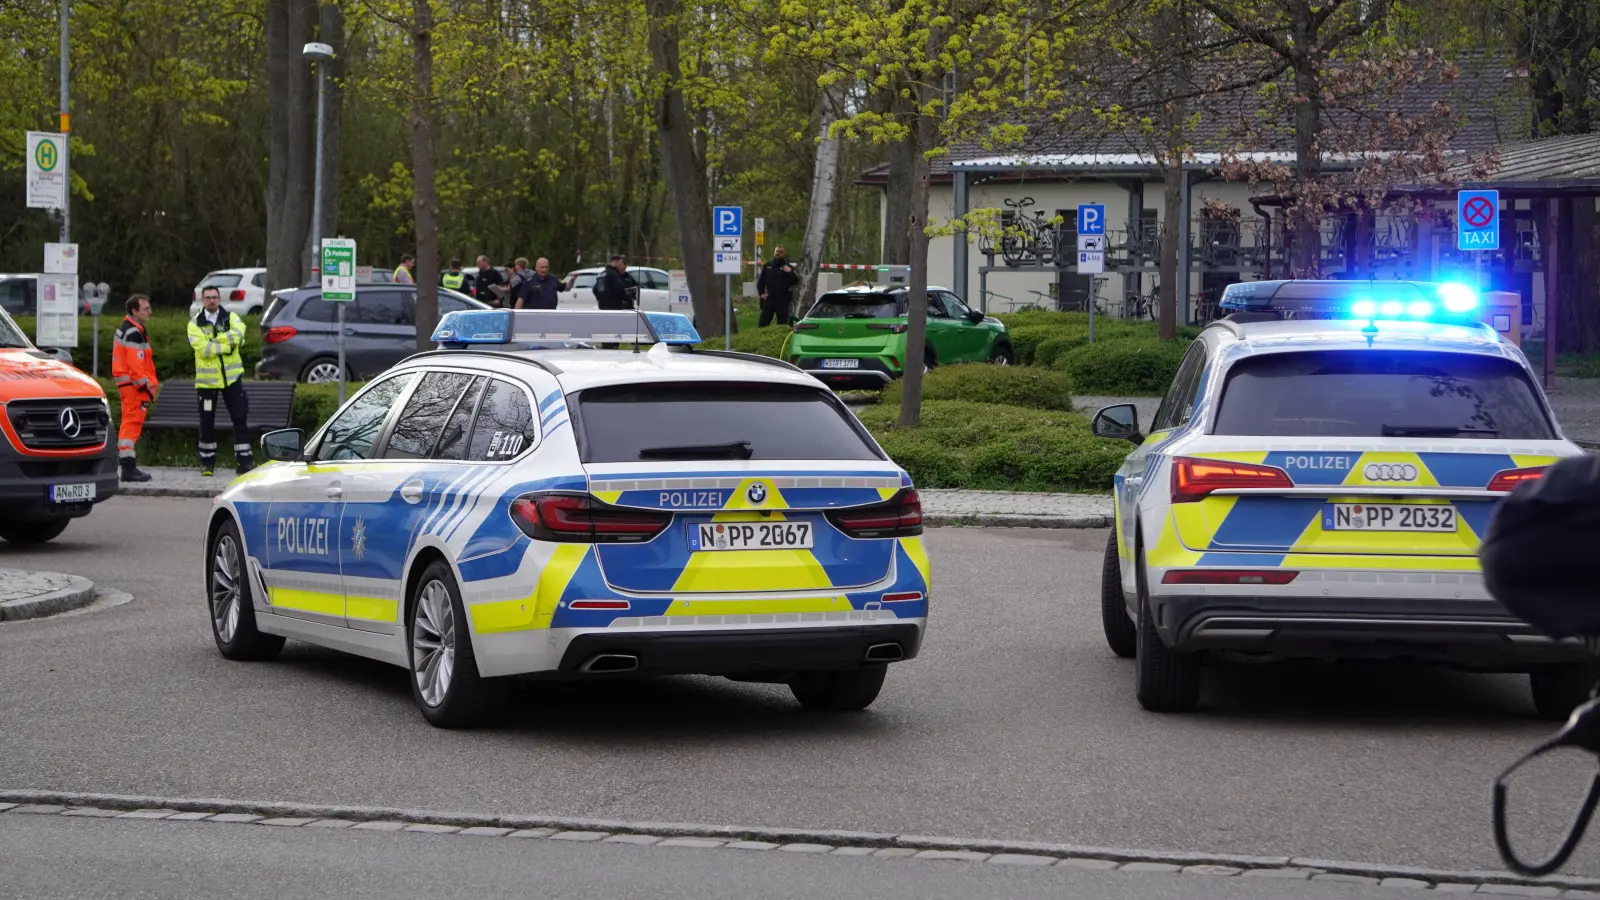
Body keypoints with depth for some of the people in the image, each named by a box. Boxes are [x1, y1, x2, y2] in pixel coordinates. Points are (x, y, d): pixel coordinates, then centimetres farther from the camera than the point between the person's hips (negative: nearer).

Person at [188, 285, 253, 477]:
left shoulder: (231, 318, 4)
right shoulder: (195, 324, 0)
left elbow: (237, 334, -18)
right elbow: (202, 348, -16)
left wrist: (214, 341, -18)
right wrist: (226, 346, -16)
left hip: (231, 377, 1)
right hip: (206, 380, 0)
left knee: (240, 418, -2)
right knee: (207, 422, 6)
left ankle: (243, 461, 1)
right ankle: (207, 462, 17)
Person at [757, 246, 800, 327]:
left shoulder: (788, 267, 5)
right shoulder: (767, 266, 14)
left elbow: (795, 281, -4)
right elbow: (761, 281, 17)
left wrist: (790, 272, -20)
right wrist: (761, 293, 4)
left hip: (783, 301, -2)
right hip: (768, 299, 2)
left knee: (782, 323, 2)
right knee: (762, 323, -1)